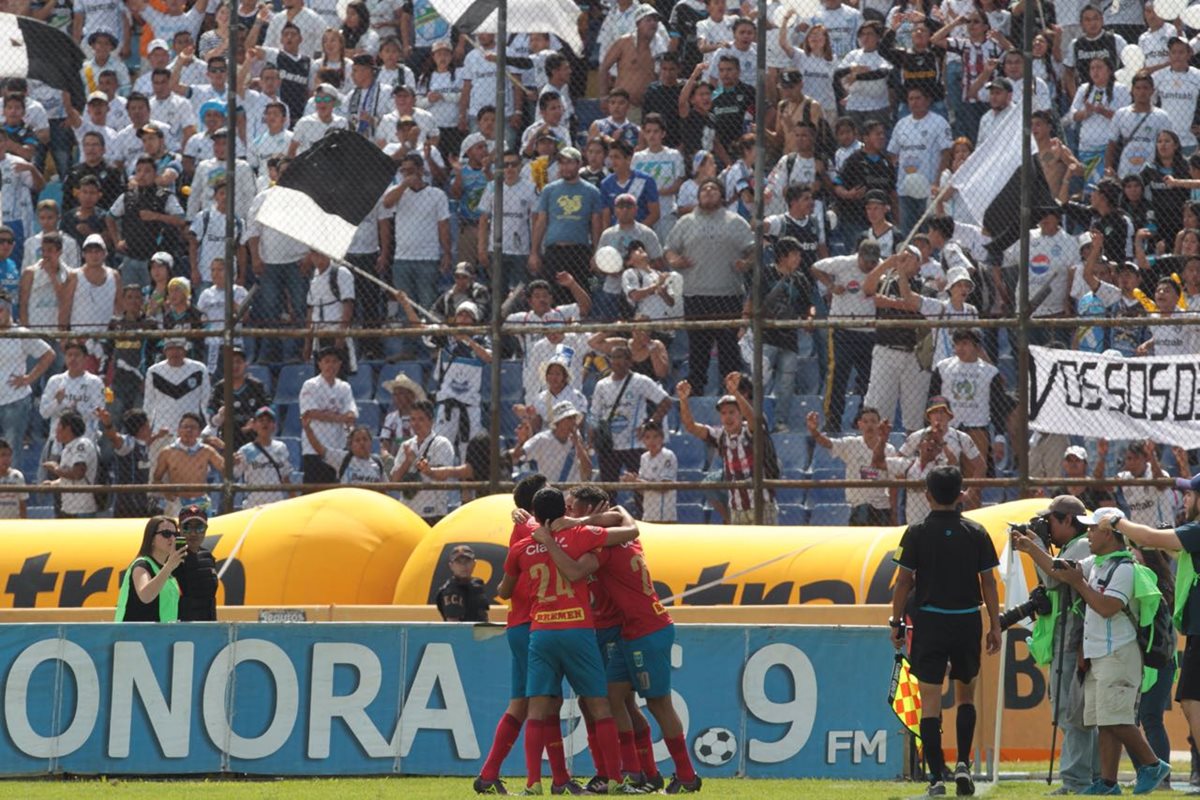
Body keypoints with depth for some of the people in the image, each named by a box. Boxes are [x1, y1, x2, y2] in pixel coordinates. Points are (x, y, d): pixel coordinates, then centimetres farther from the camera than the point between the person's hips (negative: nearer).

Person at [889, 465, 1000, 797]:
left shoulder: (917, 532, -4)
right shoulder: (976, 533, 1)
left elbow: (903, 582, -4)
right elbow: (988, 583, 1)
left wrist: (896, 623, 4)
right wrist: (995, 626, 7)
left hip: (929, 622, -2)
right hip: (967, 621, 2)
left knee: (930, 701, 1)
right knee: (966, 695, 18)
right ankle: (963, 763, 4)